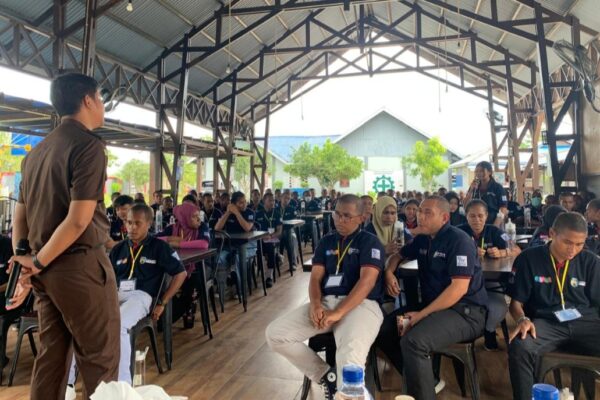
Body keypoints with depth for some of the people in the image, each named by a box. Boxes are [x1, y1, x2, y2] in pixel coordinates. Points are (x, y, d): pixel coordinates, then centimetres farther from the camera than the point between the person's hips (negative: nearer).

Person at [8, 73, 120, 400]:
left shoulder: (36, 152, 13)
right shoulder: (89, 146, -12)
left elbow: (19, 217, 13)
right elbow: (79, 220, -19)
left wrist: (23, 268, 15)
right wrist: (37, 262, -7)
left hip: (46, 269, 8)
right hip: (80, 264, -8)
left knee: (51, 355, 18)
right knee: (100, 358, 3)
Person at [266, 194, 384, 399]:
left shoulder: (370, 242, 2)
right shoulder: (326, 241, 17)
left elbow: (367, 280, -12)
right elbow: (315, 277, 11)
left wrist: (338, 313, -21)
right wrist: (315, 304, -12)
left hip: (360, 304, -6)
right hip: (325, 302, 6)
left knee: (350, 355, -38)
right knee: (274, 334, -10)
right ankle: (326, 376, 1)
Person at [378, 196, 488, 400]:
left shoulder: (459, 240, -14)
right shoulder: (423, 239, 9)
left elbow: (459, 288, -22)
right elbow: (399, 255, 28)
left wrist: (421, 315, -24)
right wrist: (389, 273, 5)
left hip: (465, 311, -8)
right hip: (432, 305, 8)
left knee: (413, 340, -32)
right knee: (383, 329, -4)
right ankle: (421, 379, 9)